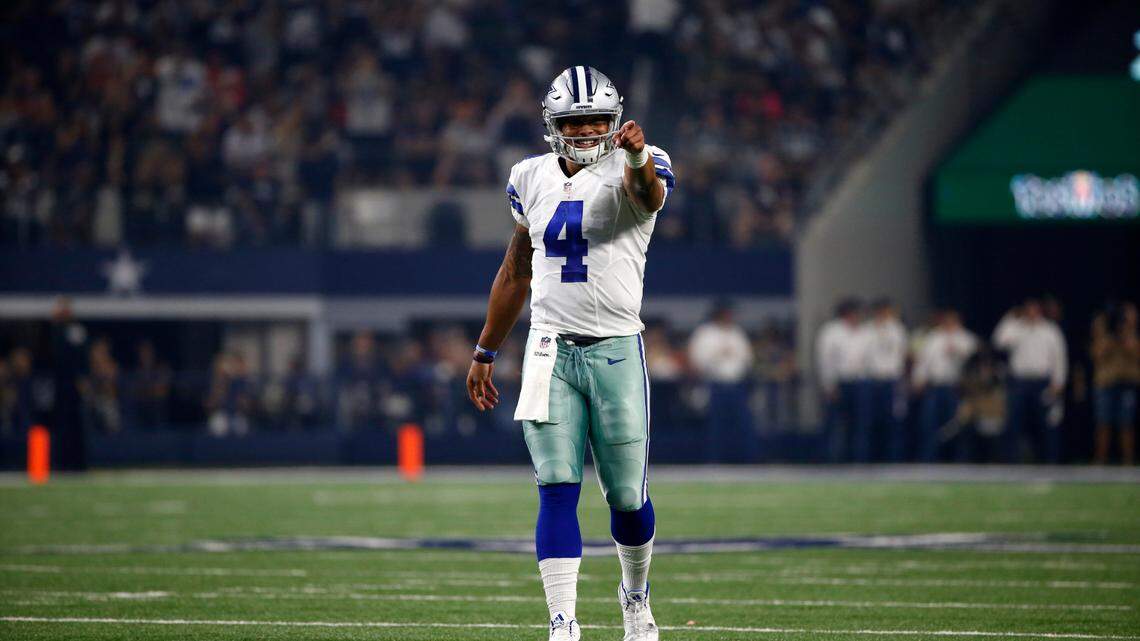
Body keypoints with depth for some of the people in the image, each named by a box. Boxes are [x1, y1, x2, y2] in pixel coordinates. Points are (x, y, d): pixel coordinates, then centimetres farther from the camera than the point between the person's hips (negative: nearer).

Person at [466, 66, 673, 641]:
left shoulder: (629, 172, -4)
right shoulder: (532, 179, 8)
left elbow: (650, 192, -32)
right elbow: (515, 274, 19)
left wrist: (638, 157, -55)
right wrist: (485, 352, 22)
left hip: (616, 349, -2)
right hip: (550, 350, 2)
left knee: (627, 496, 5)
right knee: (557, 492, -8)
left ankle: (635, 594, 33)